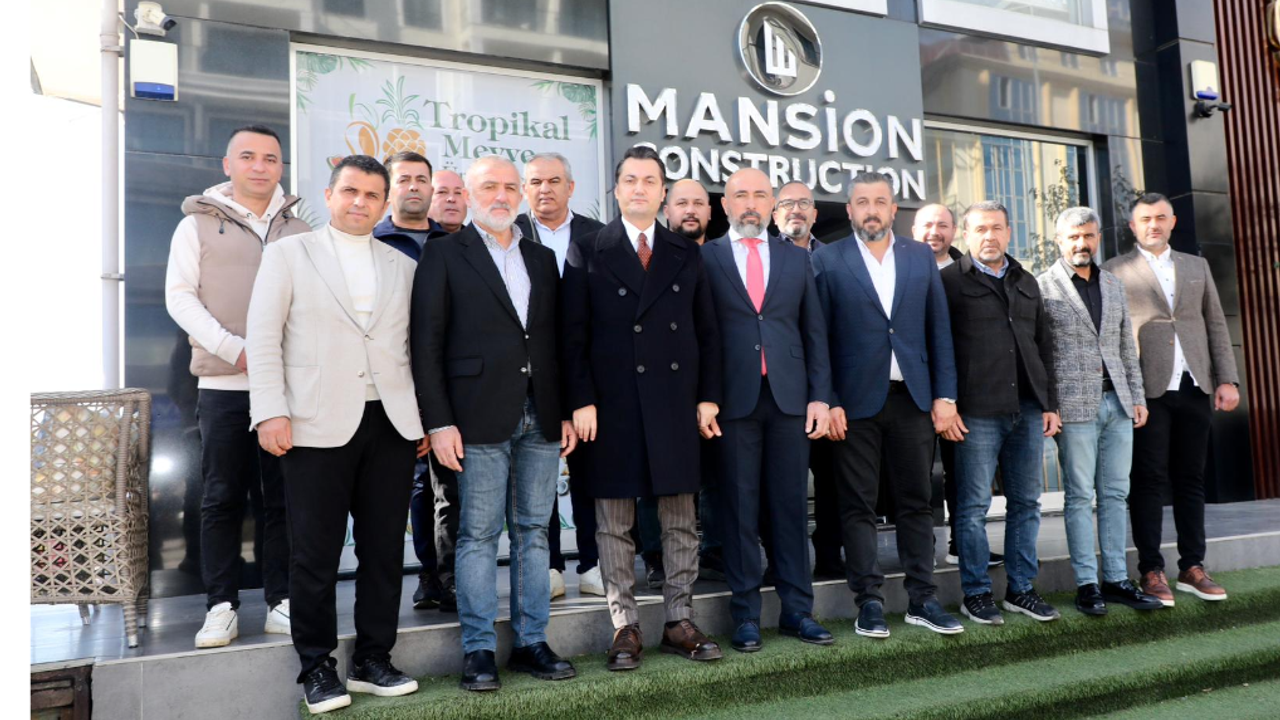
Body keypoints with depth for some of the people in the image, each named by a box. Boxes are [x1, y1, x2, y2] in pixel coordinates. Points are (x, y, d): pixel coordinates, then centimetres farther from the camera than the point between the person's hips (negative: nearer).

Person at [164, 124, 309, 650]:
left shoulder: (298, 230, 14)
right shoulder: (198, 224, 8)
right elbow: (180, 296, 0)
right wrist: (236, 350, -12)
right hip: (224, 385, -1)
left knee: (285, 498, 4)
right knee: (222, 498, 3)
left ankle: (281, 602, 13)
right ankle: (221, 607, 12)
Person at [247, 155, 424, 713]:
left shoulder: (403, 267, 16)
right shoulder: (289, 253, 7)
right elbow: (263, 338, 0)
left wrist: (425, 416, 8)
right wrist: (270, 412, -9)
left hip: (391, 425, 3)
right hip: (317, 425, -3)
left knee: (385, 550, 7)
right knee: (316, 554, 3)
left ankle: (373, 661, 21)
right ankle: (317, 667, 19)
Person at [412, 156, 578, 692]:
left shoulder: (542, 258, 16)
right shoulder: (444, 254, 3)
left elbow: (556, 340, 15)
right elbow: (426, 342, -3)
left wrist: (566, 413, 7)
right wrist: (438, 422, -10)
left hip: (541, 420, 4)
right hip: (480, 419, -4)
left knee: (533, 532, 9)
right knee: (479, 534, 1)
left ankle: (531, 643, 19)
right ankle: (479, 650, 12)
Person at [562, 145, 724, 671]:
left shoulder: (686, 254, 12)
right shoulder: (588, 252, 3)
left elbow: (707, 331, 11)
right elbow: (574, 334, -1)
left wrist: (708, 397, 3)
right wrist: (581, 401, -9)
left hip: (677, 404, 3)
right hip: (613, 405, -2)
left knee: (680, 519, 8)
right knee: (614, 521, 4)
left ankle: (680, 622, 20)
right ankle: (625, 628, 15)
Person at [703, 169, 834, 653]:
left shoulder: (796, 258, 13)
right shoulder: (705, 258, 5)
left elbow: (814, 331, 11)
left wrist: (820, 395, 3)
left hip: (789, 397, 2)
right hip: (734, 399, -2)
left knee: (791, 505, 7)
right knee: (739, 509, 2)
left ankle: (797, 610, 17)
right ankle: (746, 616, 12)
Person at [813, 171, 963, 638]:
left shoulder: (921, 257, 11)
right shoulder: (828, 261, 1)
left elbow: (939, 330, 9)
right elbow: (819, 337, -3)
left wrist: (944, 395, 2)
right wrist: (828, 402, -9)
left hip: (913, 399, 3)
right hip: (855, 402, -3)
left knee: (916, 502, 8)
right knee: (858, 505, 3)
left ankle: (922, 599, 18)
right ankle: (869, 602, 12)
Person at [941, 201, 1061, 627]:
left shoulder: (1027, 283, 18)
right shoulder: (950, 282, 0)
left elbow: (1044, 347, 20)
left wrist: (1050, 403, 13)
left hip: (1028, 411, 6)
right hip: (976, 414, -5)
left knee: (1026, 503, 10)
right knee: (973, 506, -1)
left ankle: (1020, 589, 22)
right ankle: (976, 594, 11)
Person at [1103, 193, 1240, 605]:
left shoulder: (1197, 267, 17)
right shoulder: (1116, 271, 3)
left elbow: (1216, 326, 14)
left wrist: (1228, 379, 5)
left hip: (1194, 387, 4)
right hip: (1147, 390, -4)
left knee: (1191, 479, 8)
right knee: (1149, 481, -2)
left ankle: (1192, 567, 16)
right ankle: (1151, 571, 4)